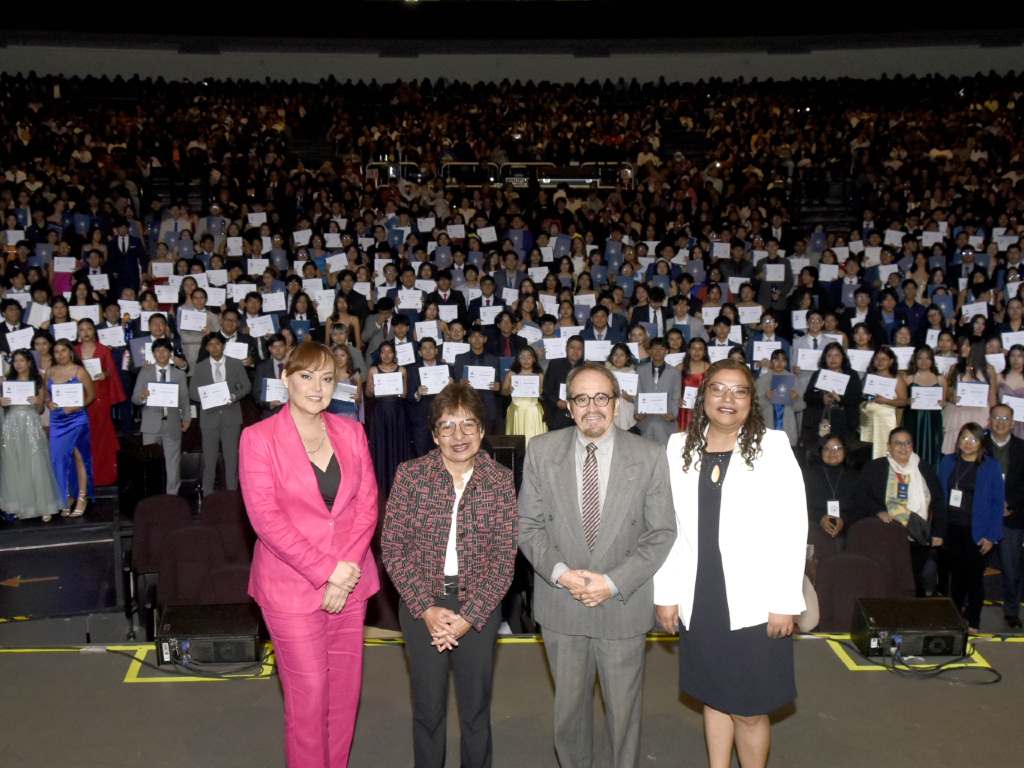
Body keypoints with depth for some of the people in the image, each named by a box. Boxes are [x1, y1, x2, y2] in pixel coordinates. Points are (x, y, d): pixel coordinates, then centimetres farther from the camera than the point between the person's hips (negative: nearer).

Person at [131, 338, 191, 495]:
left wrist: (186, 418, 1)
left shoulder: (179, 374, 10)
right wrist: (141, 397, -20)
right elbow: (134, 398, 2)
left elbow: (184, 399, 11)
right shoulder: (145, 372, 7)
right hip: (151, 424, -1)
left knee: (173, 462, 4)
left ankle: (172, 494, 13)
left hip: (172, 424, 1)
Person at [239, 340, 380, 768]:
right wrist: (325, 570, -16)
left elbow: (367, 504, 5)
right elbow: (265, 517, -12)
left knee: (345, 688, 9)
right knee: (308, 692, 2)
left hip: (350, 580, 4)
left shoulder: (351, 432, 7)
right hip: (292, 584, -4)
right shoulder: (259, 438, -6)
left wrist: (347, 569, -8)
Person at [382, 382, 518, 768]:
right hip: (422, 605, 0)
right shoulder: (410, 475, -7)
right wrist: (427, 609, -13)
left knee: (476, 710, 12)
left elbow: (504, 557, -6)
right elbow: (392, 547, -6)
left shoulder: (500, 480, -5)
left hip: (479, 606, 0)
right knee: (428, 708, 12)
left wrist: (468, 617, -13)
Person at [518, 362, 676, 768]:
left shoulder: (649, 457, -8)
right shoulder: (541, 451, -3)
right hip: (560, 604, 1)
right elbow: (529, 525, 0)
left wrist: (614, 582, -15)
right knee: (569, 706, 16)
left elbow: (661, 533, -6)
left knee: (624, 708, 12)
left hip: (623, 604, -1)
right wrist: (560, 573, -15)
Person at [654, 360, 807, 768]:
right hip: (698, 600, 3)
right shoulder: (679, 447, 3)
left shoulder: (772, 446, -6)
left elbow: (791, 530, -8)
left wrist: (785, 602, -11)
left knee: (749, 710, 4)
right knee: (713, 698, 15)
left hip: (754, 603, -3)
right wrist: (667, 593, 1)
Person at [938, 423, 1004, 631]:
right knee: (956, 573, 13)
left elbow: (998, 502, -5)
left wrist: (992, 536, -10)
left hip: (976, 531, -3)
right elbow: (939, 495, 8)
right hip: (951, 528, 3)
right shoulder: (948, 462, 5)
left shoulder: (991, 466, -5)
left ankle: (972, 622, 12)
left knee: (974, 575, 2)